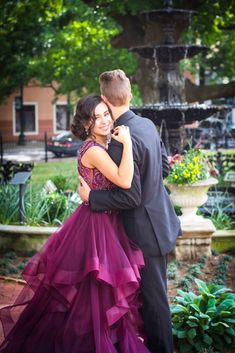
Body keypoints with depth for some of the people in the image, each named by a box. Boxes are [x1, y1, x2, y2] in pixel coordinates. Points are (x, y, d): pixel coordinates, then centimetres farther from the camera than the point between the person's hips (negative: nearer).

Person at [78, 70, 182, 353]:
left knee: (154, 297, 6)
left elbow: (130, 197, -24)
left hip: (145, 230, -9)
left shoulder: (120, 141, -26)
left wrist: (91, 197, -16)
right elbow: (162, 162, 16)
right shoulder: (147, 124, 2)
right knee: (152, 290, 23)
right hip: (161, 219, 9)